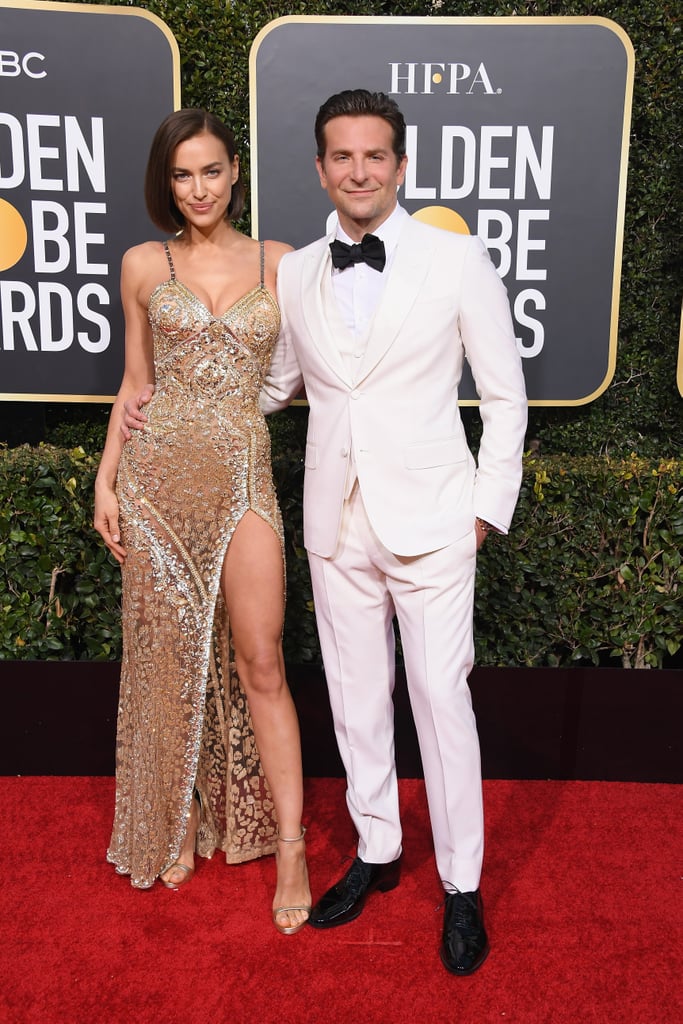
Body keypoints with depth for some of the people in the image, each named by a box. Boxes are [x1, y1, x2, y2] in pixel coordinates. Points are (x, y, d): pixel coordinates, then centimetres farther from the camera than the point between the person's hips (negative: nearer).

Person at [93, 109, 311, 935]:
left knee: (259, 662, -2)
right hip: (159, 471, 1)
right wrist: (106, 478, 6)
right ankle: (178, 822, 29)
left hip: (243, 474, -1)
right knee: (170, 656, 8)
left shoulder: (278, 262, 7)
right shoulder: (144, 266, 7)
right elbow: (135, 382, 11)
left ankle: (289, 847, 11)